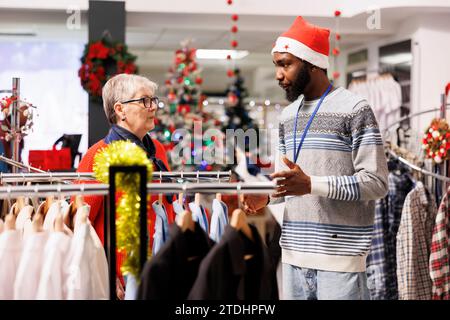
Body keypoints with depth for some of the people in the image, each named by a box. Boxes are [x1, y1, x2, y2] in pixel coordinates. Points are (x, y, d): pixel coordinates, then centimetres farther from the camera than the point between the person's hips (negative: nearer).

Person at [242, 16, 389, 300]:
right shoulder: (287, 115, 16)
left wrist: (311, 185, -23)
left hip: (339, 256, -6)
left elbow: (377, 182, -13)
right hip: (293, 254, 7)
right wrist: (265, 197, -1)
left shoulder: (354, 109, -7)